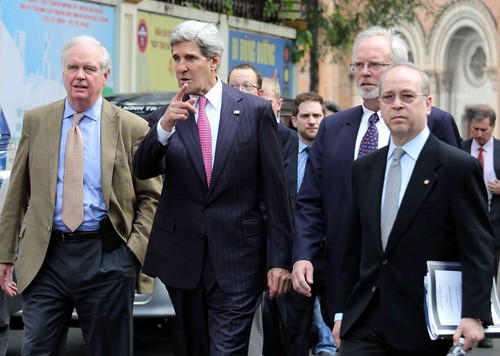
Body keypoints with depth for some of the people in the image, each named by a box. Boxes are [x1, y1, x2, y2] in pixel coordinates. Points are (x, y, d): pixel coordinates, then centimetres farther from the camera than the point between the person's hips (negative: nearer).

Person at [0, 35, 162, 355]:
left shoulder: (133, 128, 1)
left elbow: (151, 196, 3)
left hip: (107, 259, -1)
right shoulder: (35, 121, 7)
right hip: (44, 258, 2)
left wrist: (136, 250, -9)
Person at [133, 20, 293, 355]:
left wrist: (280, 260, -6)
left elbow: (275, 192, -2)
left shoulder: (255, 110, -1)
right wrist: (165, 126, -25)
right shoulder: (169, 114, 6)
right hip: (183, 258, 4)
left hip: (237, 262, -3)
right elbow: (142, 170, -7)